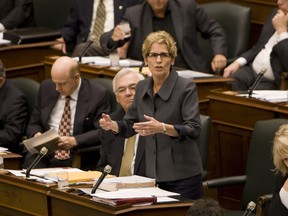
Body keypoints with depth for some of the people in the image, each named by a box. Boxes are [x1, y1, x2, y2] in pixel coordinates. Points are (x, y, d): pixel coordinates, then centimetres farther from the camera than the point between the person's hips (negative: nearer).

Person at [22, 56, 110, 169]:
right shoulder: (46, 88, 11)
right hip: (45, 154, 3)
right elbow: (34, 123, 19)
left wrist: (75, 141, -22)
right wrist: (37, 134, -5)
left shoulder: (98, 95, -2)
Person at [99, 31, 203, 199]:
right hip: (153, 174, 5)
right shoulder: (143, 87, 6)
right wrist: (112, 125, -5)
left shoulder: (186, 87, -11)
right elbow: (130, 125, 16)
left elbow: (194, 130, -19)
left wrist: (162, 128, -34)